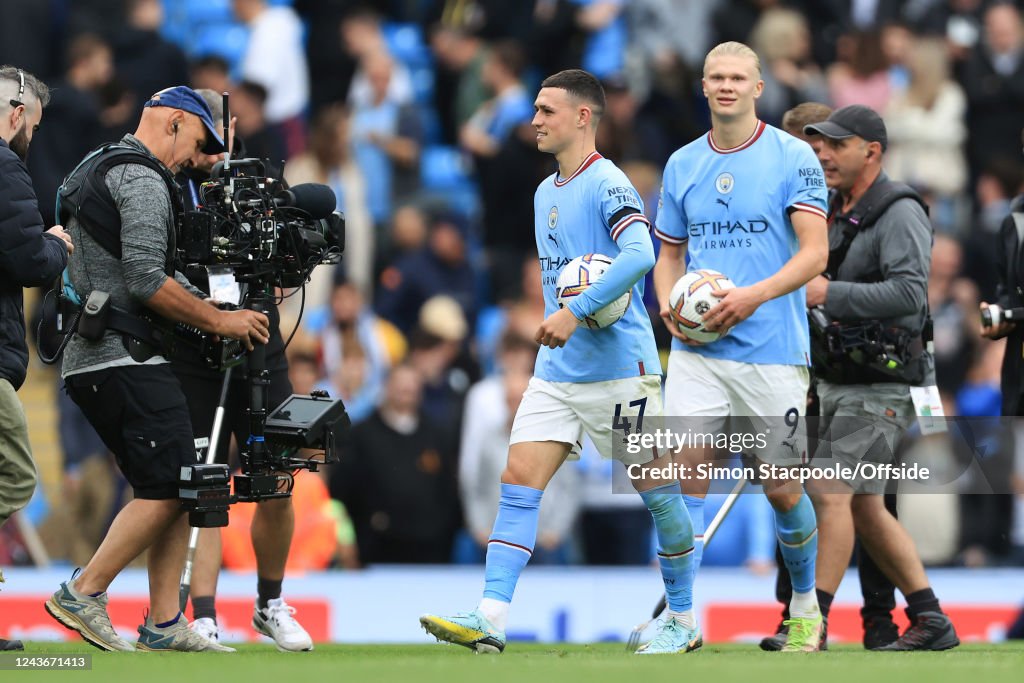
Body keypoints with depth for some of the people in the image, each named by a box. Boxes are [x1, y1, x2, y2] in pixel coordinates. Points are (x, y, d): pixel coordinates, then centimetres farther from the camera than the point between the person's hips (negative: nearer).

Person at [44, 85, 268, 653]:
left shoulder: (90, 171, 24)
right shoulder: (141, 179, -9)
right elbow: (145, 281, -18)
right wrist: (218, 321, -8)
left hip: (83, 359, 10)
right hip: (124, 360, -10)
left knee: (171, 489, 8)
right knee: (167, 489, -10)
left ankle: (164, 624, 3)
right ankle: (83, 595, -10)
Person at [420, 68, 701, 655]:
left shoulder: (607, 185, -12)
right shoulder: (546, 193, 16)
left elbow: (640, 255, -28)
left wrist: (576, 312, -30)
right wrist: (554, 324, 14)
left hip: (619, 367, -8)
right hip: (557, 368, 8)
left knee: (656, 490, 2)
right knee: (520, 480, -6)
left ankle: (684, 620, 16)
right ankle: (491, 618, -14)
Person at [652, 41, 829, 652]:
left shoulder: (794, 157, -3)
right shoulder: (682, 164, 10)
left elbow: (815, 252, -8)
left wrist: (755, 296, -22)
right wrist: (670, 303, -2)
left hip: (772, 349, -3)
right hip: (697, 348, 3)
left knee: (782, 488, 3)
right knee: (686, 470, -11)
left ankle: (806, 607, 25)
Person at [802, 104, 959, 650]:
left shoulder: (899, 214, -12)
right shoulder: (835, 213, 15)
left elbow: (909, 293, -25)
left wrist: (828, 294, -25)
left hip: (880, 384, -9)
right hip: (837, 380, 9)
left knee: (832, 493, -16)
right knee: (863, 507, 11)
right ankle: (930, 621, 18)